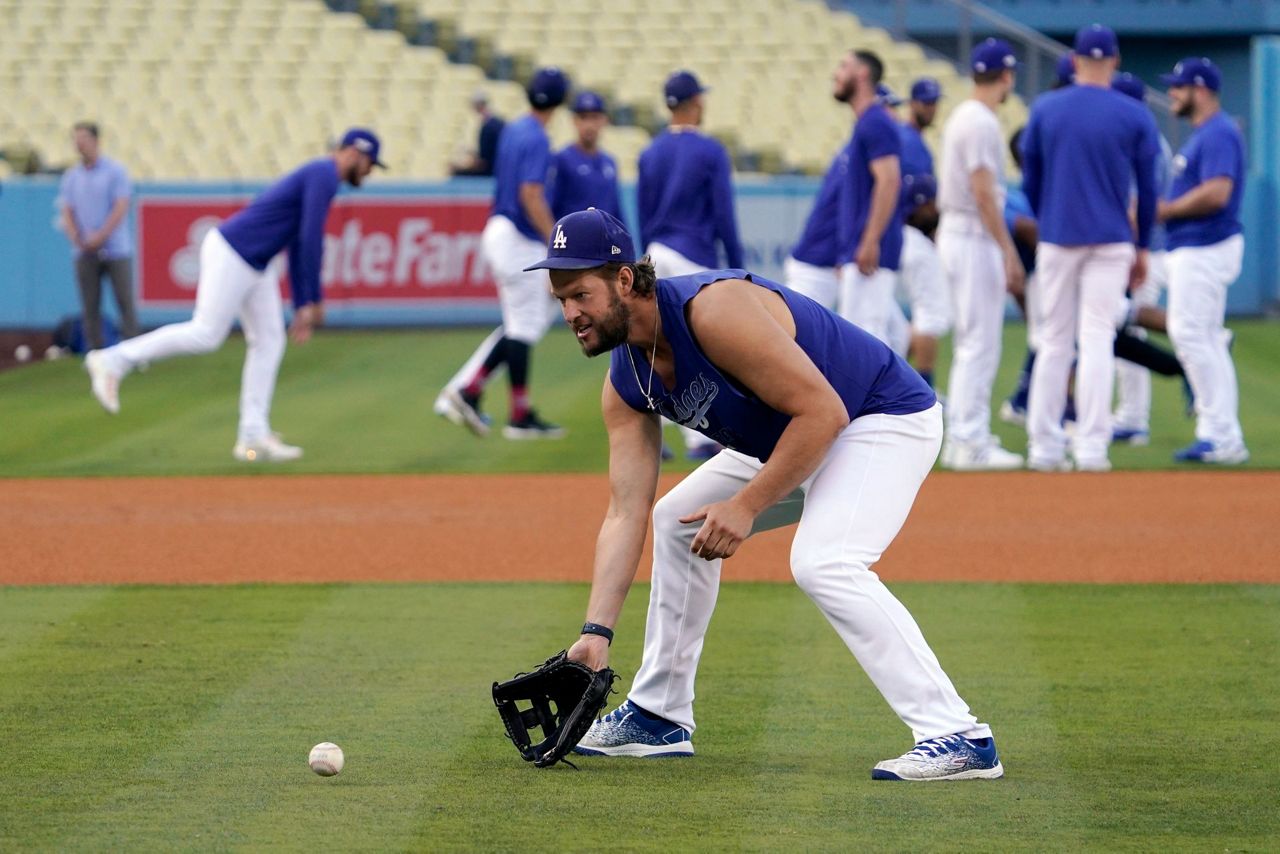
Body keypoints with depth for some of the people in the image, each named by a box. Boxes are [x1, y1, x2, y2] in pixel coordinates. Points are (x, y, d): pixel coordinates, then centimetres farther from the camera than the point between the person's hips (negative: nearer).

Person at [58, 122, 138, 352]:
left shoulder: (115, 171, 0)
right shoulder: (71, 176, 11)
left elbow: (121, 209, -7)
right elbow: (67, 212, 8)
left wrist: (100, 237, -14)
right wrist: (77, 239, -10)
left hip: (116, 250, -3)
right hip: (85, 253, 3)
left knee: (125, 302, -5)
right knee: (90, 306, 1)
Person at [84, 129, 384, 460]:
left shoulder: (314, 178, 21)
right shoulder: (324, 175, -11)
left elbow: (299, 247, 24)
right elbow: (311, 239, -19)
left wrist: (302, 308, 21)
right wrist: (316, 300, -13)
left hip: (254, 267, 10)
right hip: (231, 254, -10)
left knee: (269, 342, 6)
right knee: (206, 333, -11)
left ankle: (253, 436, 5)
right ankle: (112, 361, -4)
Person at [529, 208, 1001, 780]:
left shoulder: (713, 310, -31)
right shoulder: (626, 384, -4)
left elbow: (822, 411, -32)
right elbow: (626, 514, -4)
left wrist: (746, 507, -28)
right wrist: (596, 632, -13)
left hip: (887, 417, -10)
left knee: (823, 563, -29)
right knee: (678, 521, 15)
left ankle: (957, 738, -30)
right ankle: (658, 718, 26)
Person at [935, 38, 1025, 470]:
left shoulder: (962, 116, 15)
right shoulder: (982, 122, -15)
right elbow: (983, 191, -22)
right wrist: (1009, 252, -22)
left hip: (955, 234, 10)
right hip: (975, 238, -10)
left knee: (971, 342, 14)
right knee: (980, 342, -8)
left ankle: (963, 438, 17)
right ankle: (970, 443, -9)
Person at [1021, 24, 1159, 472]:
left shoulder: (1044, 110, 1)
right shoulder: (1135, 116, -3)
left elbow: (1030, 181, 7)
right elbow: (1147, 188, 1)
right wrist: (1142, 247, 11)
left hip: (1055, 240, 2)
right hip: (1110, 242, -1)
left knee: (1053, 342, 8)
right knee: (1097, 342, -1)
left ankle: (1044, 447, 7)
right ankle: (1092, 445, -7)